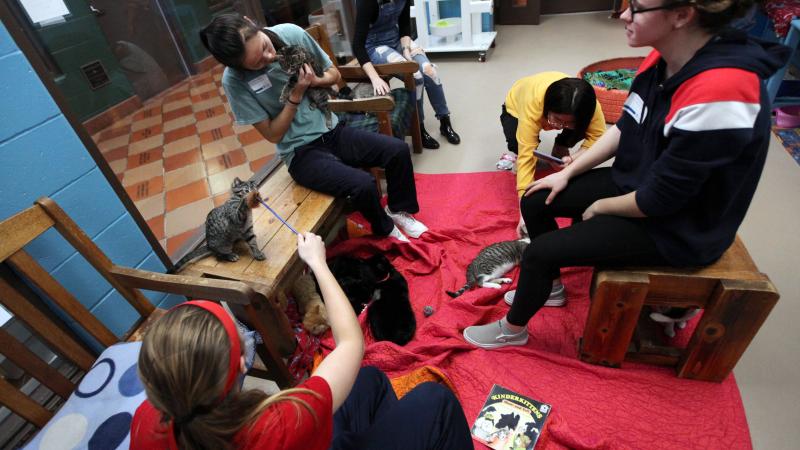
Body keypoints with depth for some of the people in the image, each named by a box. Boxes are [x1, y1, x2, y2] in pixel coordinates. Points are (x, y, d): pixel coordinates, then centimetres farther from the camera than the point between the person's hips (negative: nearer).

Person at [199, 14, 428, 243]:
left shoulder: (291, 33, -7)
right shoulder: (234, 81, -15)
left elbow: (334, 74, 6)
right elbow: (273, 134, -10)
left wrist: (314, 81, -15)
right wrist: (296, 94, -20)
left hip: (332, 130, 5)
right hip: (301, 151, -4)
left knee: (398, 150, -12)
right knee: (363, 185, -27)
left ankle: (398, 210, 12)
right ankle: (385, 230, 6)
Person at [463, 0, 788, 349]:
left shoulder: (718, 95, -33)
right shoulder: (662, 59, -8)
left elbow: (658, 199, -26)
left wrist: (599, 207, -9)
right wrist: (568, 173, 3)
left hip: (675, 227, -8)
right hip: (633, 181, 8)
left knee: (538, 252, -11)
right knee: (534, 202, 4)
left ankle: (513, 330, 19)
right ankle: (547, 285, 27)